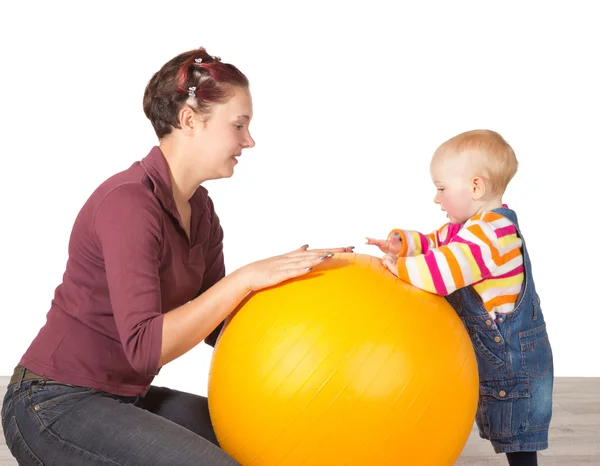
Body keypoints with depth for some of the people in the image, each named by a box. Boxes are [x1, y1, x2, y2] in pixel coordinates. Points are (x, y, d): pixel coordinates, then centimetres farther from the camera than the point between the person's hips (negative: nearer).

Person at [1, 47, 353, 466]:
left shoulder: (199, 210, 5)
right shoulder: (128, 203, -22)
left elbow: (217, 325, 6)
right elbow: (144, 347, -29)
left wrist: (298, 278, -6)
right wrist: (245, 278, -28)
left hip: (123, 397, 9)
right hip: (54, 407, -9)